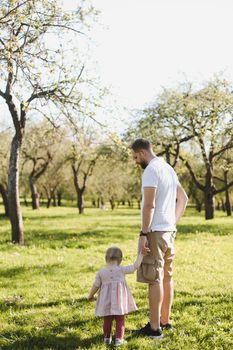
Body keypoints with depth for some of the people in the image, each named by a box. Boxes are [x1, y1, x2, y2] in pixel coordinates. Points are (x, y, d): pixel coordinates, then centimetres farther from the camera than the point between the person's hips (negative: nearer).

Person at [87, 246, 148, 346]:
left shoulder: (101, 272, -5)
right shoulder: (121, 269, -12)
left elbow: (95, 286, 2)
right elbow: (135, 266, -11)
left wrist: (90, 295, 18)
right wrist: (141, 254, -6)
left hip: (107, 301, 2)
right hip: (119, 300, -2)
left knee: (107, 320, 16)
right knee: (120, 320, 9)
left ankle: (107, 338, 26)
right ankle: (119, 339, 7)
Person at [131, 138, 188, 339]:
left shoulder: (151, 170, -14)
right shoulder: (168, 168, 15)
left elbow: (149, 205, -21)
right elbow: (183, 198, 21)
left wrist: (143, 233, -18)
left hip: (155, 231, -9)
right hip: (169, 230, 9)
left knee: (154, 279, -6)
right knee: (166, 277, 14)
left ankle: (155, 328, -2)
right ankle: (165, 321, 23)